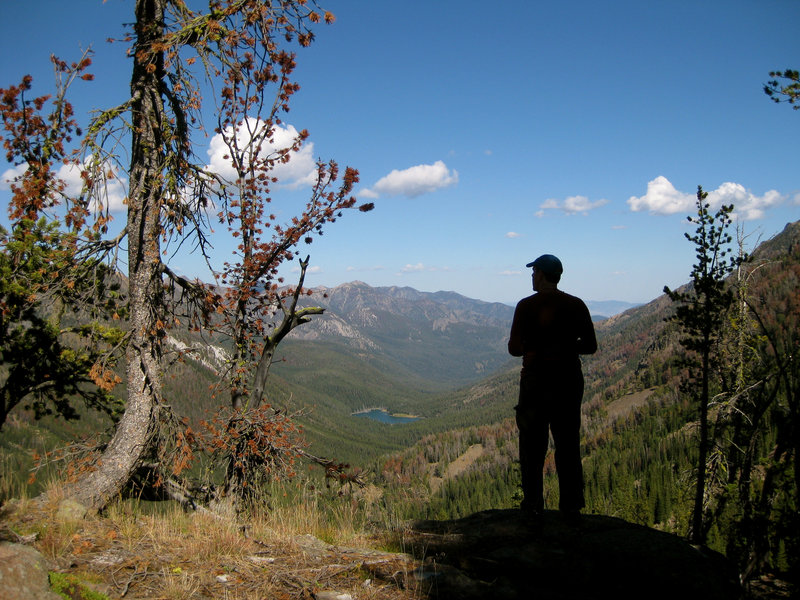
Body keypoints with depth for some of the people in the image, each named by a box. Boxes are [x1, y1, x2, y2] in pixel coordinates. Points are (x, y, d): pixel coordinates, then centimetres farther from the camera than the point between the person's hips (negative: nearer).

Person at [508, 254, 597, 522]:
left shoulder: (527, 305, -9)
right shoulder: (576, 305, 1)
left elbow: (514, 348, -11)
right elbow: (590, 346, 4)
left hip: (536, 379, -3)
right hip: (570, 380, 3)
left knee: (532, 445, 9)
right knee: (569, 445, 11)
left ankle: (533, 503, 14)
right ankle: (571, 507, 15)